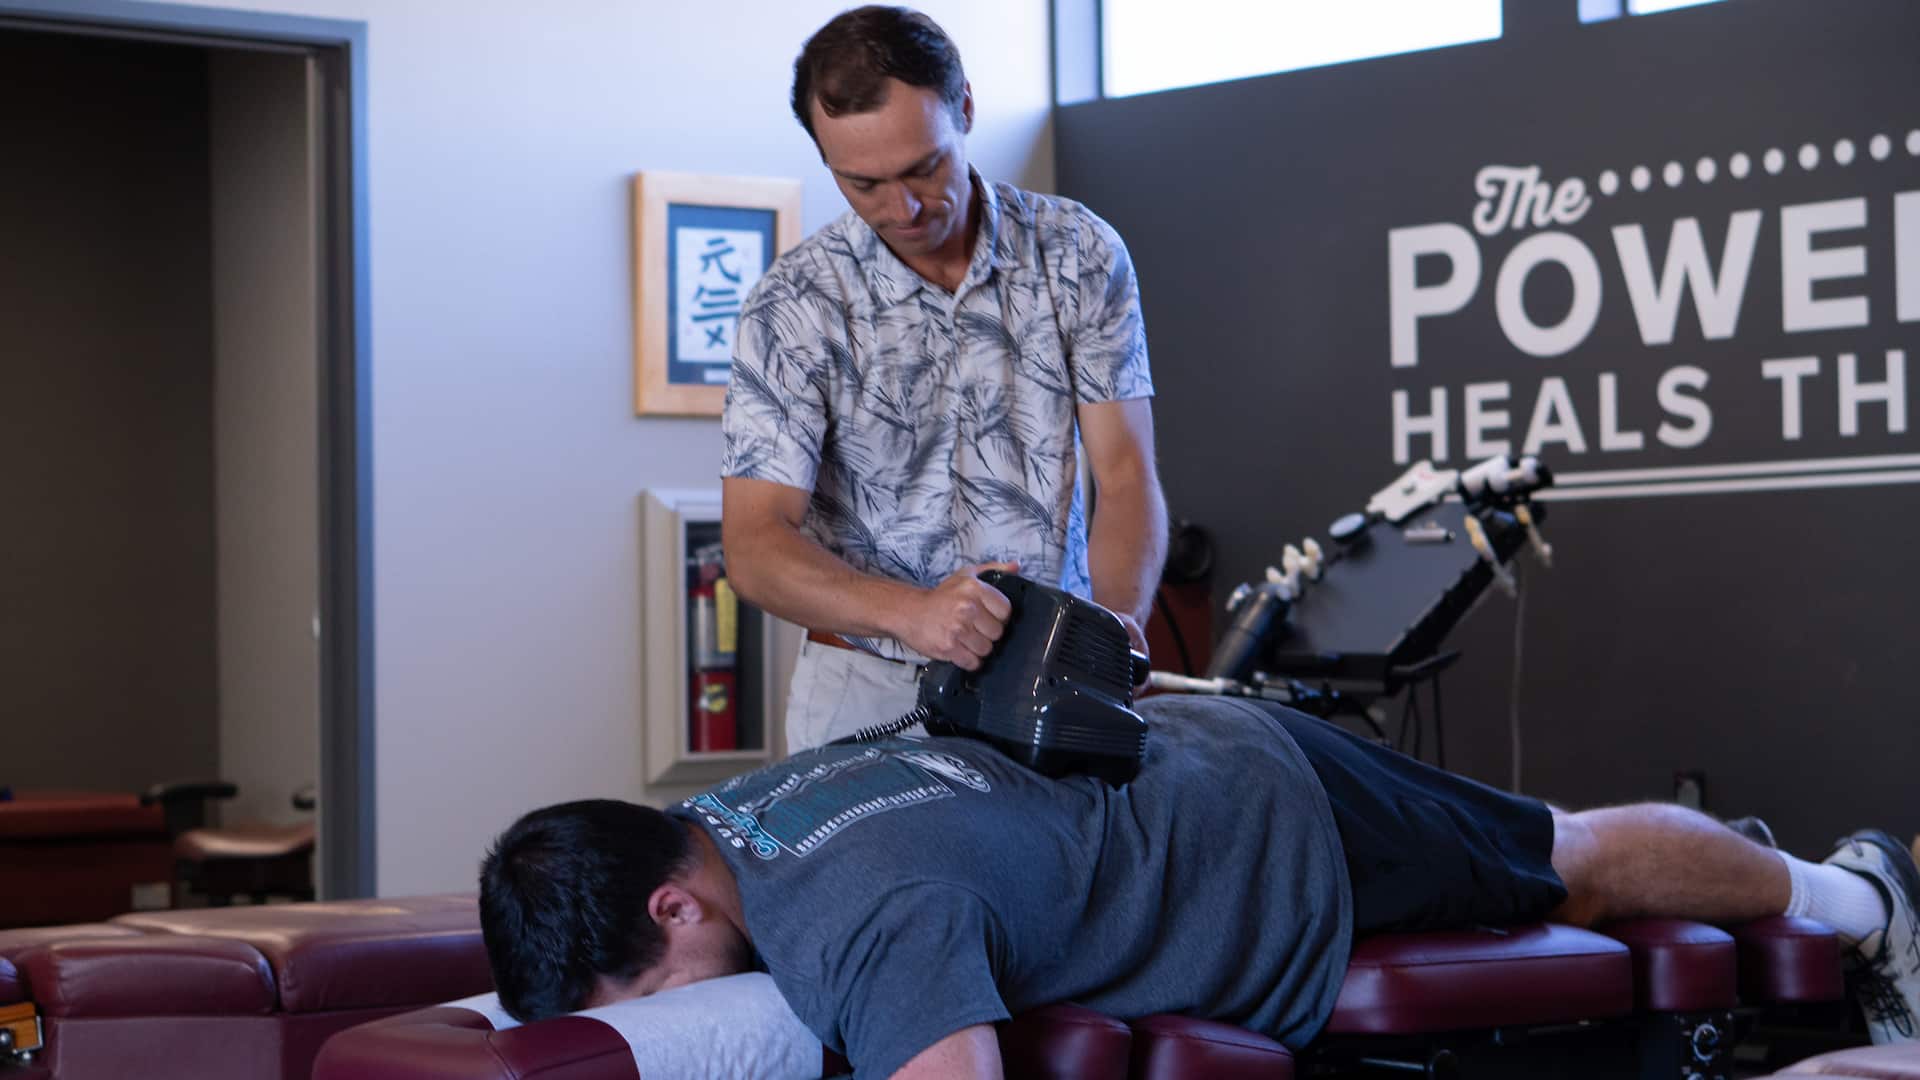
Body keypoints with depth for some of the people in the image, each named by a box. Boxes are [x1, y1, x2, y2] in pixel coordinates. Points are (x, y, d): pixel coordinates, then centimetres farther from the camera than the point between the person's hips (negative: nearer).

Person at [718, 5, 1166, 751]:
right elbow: (753, 545, -12)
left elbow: (1125, 474, -2)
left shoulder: (1080, 254, 0)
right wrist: (910, 612, -30)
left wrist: (1115, 625, -22)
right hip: (869, 690, -1)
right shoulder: (794, 305, -7)